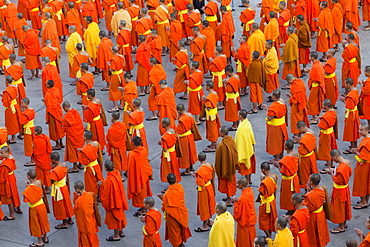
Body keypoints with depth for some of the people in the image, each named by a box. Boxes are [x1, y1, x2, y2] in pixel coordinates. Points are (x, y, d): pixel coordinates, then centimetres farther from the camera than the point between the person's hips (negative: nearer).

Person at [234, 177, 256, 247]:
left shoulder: (242, 198, -35)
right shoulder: (250, 190, -11)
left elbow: (238, 213, -23)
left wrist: (235, 203, -12)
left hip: (244, 221, -8)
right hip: (251, 219, 8)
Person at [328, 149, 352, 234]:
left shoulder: (341, 168, -33)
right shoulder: (347, 162, -6)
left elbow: (337, 181, -27)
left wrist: (332, 173, -14)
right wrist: (335, 171, 3)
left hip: (340, 191, -9)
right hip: (345, 188, 9)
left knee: (339, 208, 8)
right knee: (344, 206, 22)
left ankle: (341, 227, 21)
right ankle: (344, 223, 38)